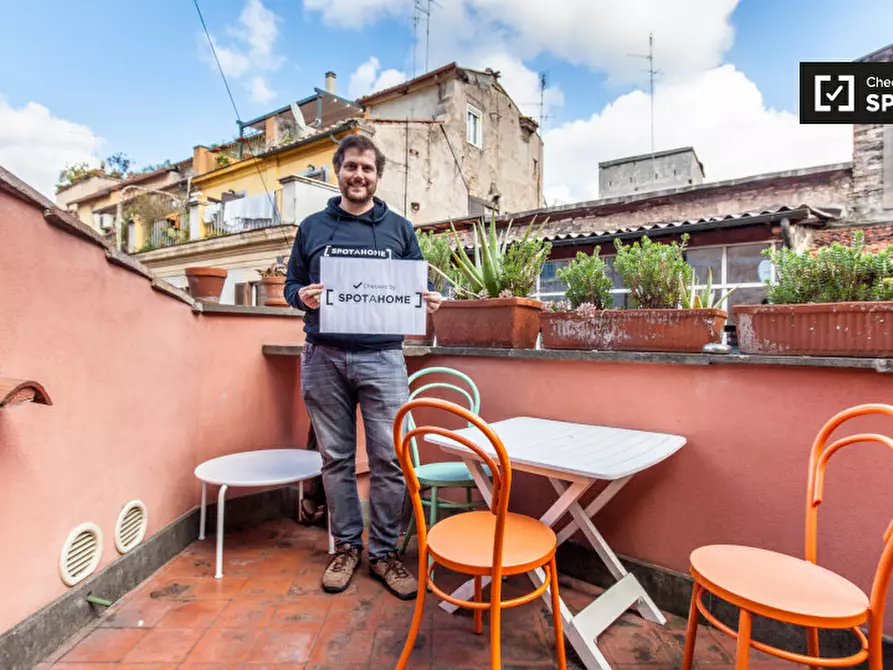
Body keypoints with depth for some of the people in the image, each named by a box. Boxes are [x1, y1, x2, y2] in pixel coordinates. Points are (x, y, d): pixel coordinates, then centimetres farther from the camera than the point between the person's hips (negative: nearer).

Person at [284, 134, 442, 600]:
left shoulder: (399, 229, 11)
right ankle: (347, 546, 28)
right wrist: (302, 296, -9)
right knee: (336, 458, 10)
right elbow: (291, 284, 14)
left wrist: (428, 301, -9)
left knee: (389, 460, -1)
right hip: (324, 357, 1)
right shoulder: (312, 227, 13)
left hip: (382, 357, -1)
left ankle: (384, 552, 18)